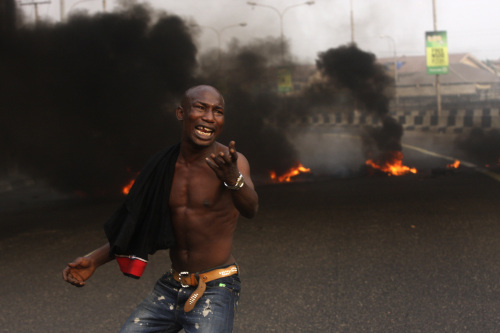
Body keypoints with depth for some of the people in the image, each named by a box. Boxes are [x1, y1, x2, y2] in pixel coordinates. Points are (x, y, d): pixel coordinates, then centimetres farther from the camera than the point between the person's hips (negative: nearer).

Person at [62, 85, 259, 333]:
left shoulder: (231, 161, -11)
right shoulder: (165, 167, 5)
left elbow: (250, 209, -31)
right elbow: (140, 229, 15)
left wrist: (232, 179, -53)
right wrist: (95, 259, 4)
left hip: (215, 291, -5)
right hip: (170, 288, 5)